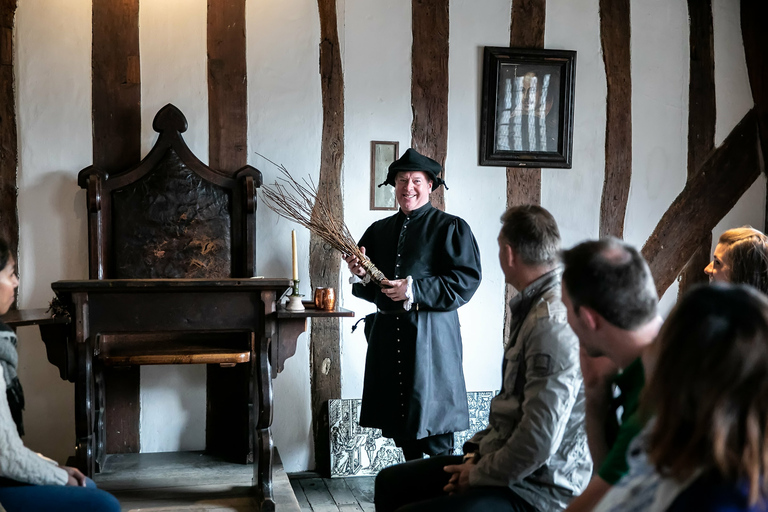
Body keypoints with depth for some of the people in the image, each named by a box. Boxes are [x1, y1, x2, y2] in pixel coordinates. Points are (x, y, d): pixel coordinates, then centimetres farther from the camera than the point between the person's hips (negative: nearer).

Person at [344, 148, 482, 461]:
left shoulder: (451, 228, -1)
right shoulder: (378, 231, 15)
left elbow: (467, 280, -12)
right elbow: (367, 287, 20)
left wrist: (415, 290, -18)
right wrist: (360, 274, -4)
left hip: (431, 338, -5)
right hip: (387, 335, 6)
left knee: (432, 419, -4)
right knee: (398, 422, 12)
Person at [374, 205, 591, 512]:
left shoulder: (552, 325, -24)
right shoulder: (534, 307, 10)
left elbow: (539, 442, -27)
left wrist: (479, 475, -12)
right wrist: (480, 448, 7)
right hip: (506, 461, 10)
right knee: (390, 483, 12)